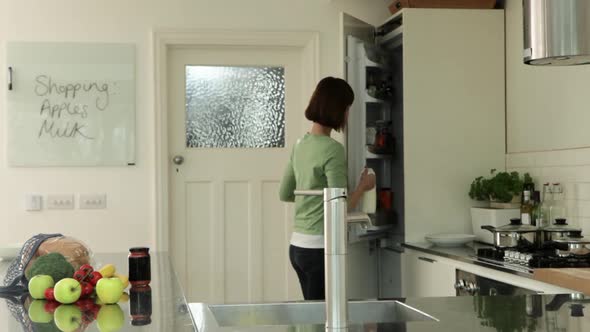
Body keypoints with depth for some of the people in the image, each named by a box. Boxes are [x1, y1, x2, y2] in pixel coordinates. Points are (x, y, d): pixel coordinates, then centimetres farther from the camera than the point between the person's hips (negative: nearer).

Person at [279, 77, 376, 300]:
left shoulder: (301, 144, 8)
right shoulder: (332, 149, -16)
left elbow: (284, 194, 17)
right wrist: (363, 186, -2)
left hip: (297, 245, 8)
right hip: (319, 247, -8)